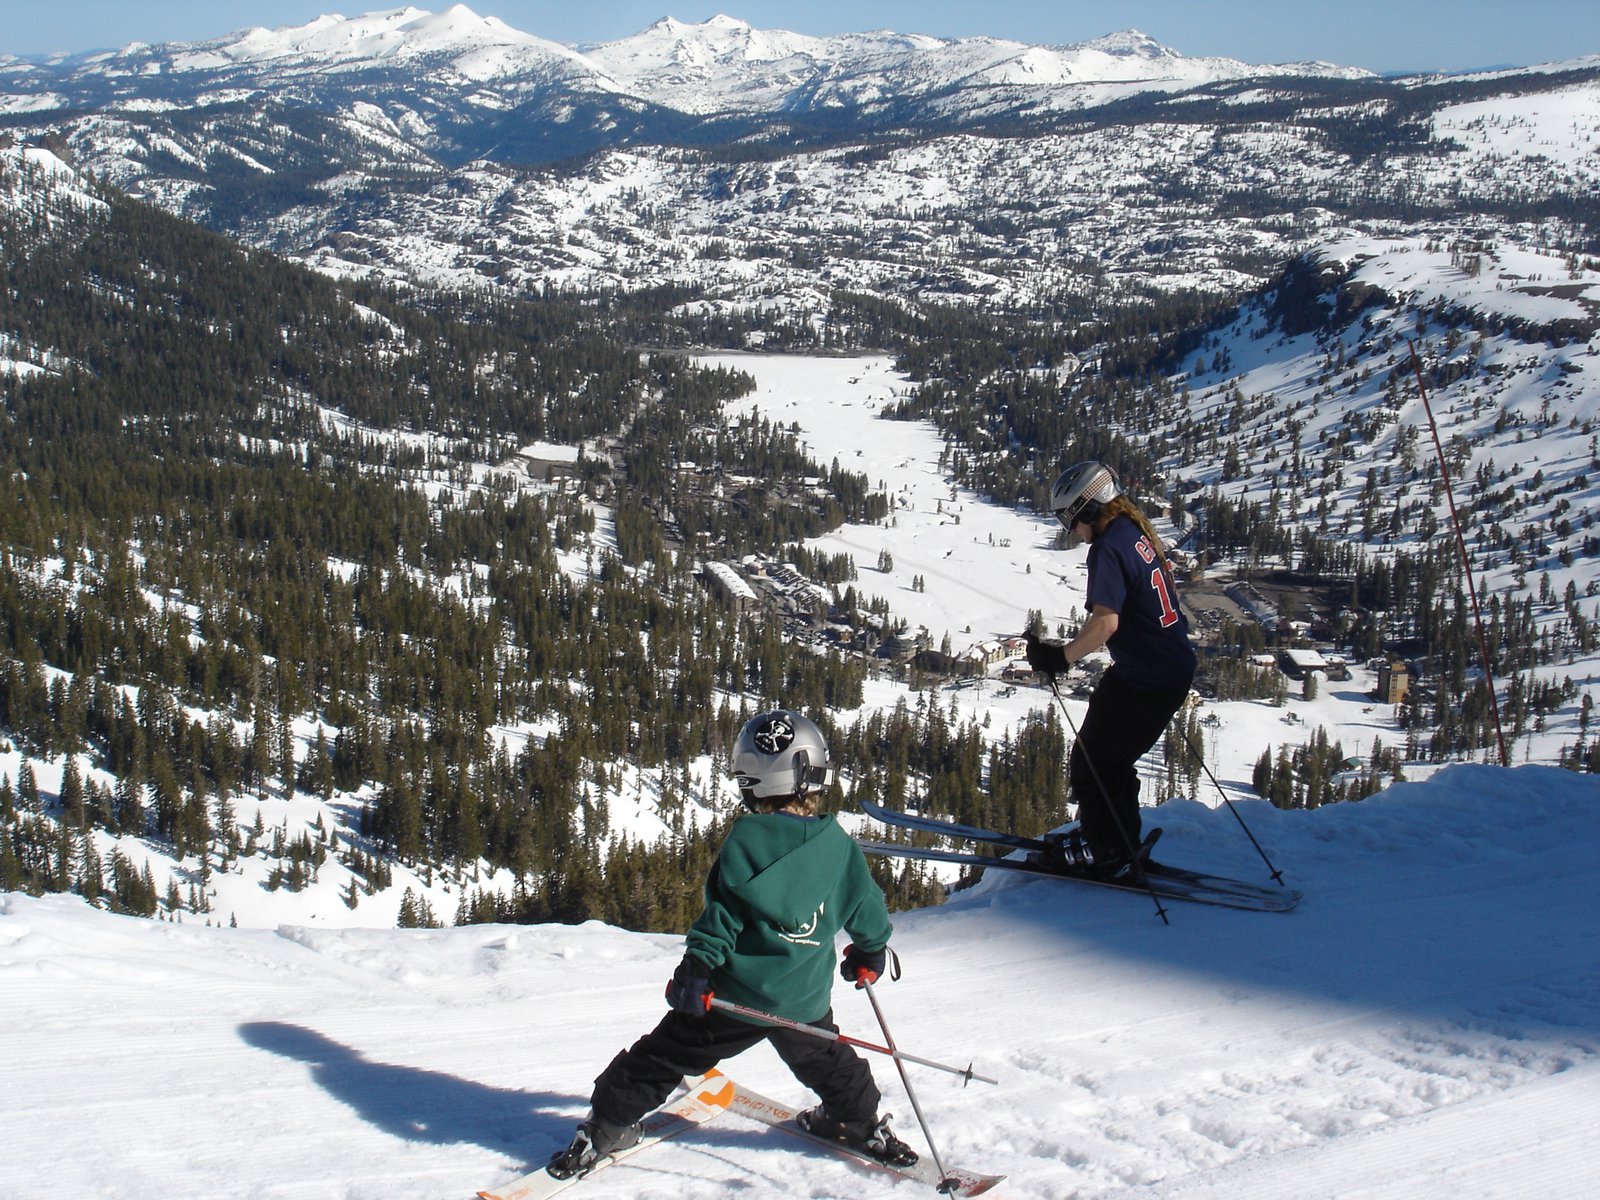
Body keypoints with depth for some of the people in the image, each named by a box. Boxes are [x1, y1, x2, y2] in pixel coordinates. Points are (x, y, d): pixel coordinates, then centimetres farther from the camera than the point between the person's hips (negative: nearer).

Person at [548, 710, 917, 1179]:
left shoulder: (745, 838, -13)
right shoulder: (839, 844, -2)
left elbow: (722, 912, -16)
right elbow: (867, 910, 9)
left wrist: (695, 968, -11)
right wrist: (870, 954, 27)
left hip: (737, 994, -3)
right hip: (805, 1001, 3)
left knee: (663, 1057, 8)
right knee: (827, 1061, 29)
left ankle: (607, 1125, 14)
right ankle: (863, 1125, 42)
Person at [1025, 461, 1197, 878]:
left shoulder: (1109, 547, -19)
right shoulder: (1140, 534, 10)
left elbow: (1106, 622, -31)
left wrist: (1062, 657, -35)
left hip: (1142, 678, -10)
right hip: (1177, 668, 10)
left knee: (1091, 761, 3)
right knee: (1114, 758, 21)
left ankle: (1106, 852, 12)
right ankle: (1121, 843, 30)